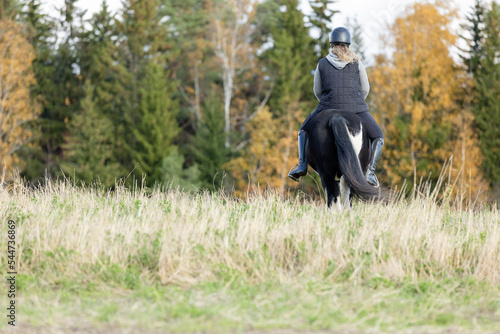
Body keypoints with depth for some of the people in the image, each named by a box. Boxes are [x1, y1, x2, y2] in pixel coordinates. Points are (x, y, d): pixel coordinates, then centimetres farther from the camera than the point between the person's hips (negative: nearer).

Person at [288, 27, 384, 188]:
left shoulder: (322, 64, 7)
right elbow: (365, 89, 11)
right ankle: (370, 170, -7)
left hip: (328, 108, 1)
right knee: (378, 137, 15)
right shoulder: (356, 62, 4)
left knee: (304, 130, 25)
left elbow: (317, 91, 15)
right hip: (356, 107, -1)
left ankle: (302, 165, 5)